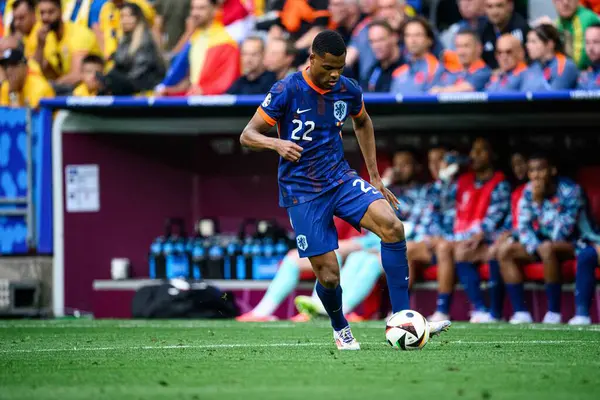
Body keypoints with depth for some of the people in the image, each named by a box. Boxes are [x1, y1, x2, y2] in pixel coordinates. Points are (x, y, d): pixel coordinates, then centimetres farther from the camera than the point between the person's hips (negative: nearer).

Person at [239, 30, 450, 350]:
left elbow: (362, 123, 22)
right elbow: (247, 135, -12)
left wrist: (375, 178, 19)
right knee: (328, 276, -8)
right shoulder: (287, 91, -14)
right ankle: (340, 330, 26)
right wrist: (277, 144, -34)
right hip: (302, 191, -4)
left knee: (392, 226, -23)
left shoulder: (348, 90, -1)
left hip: (340, 179, 4)